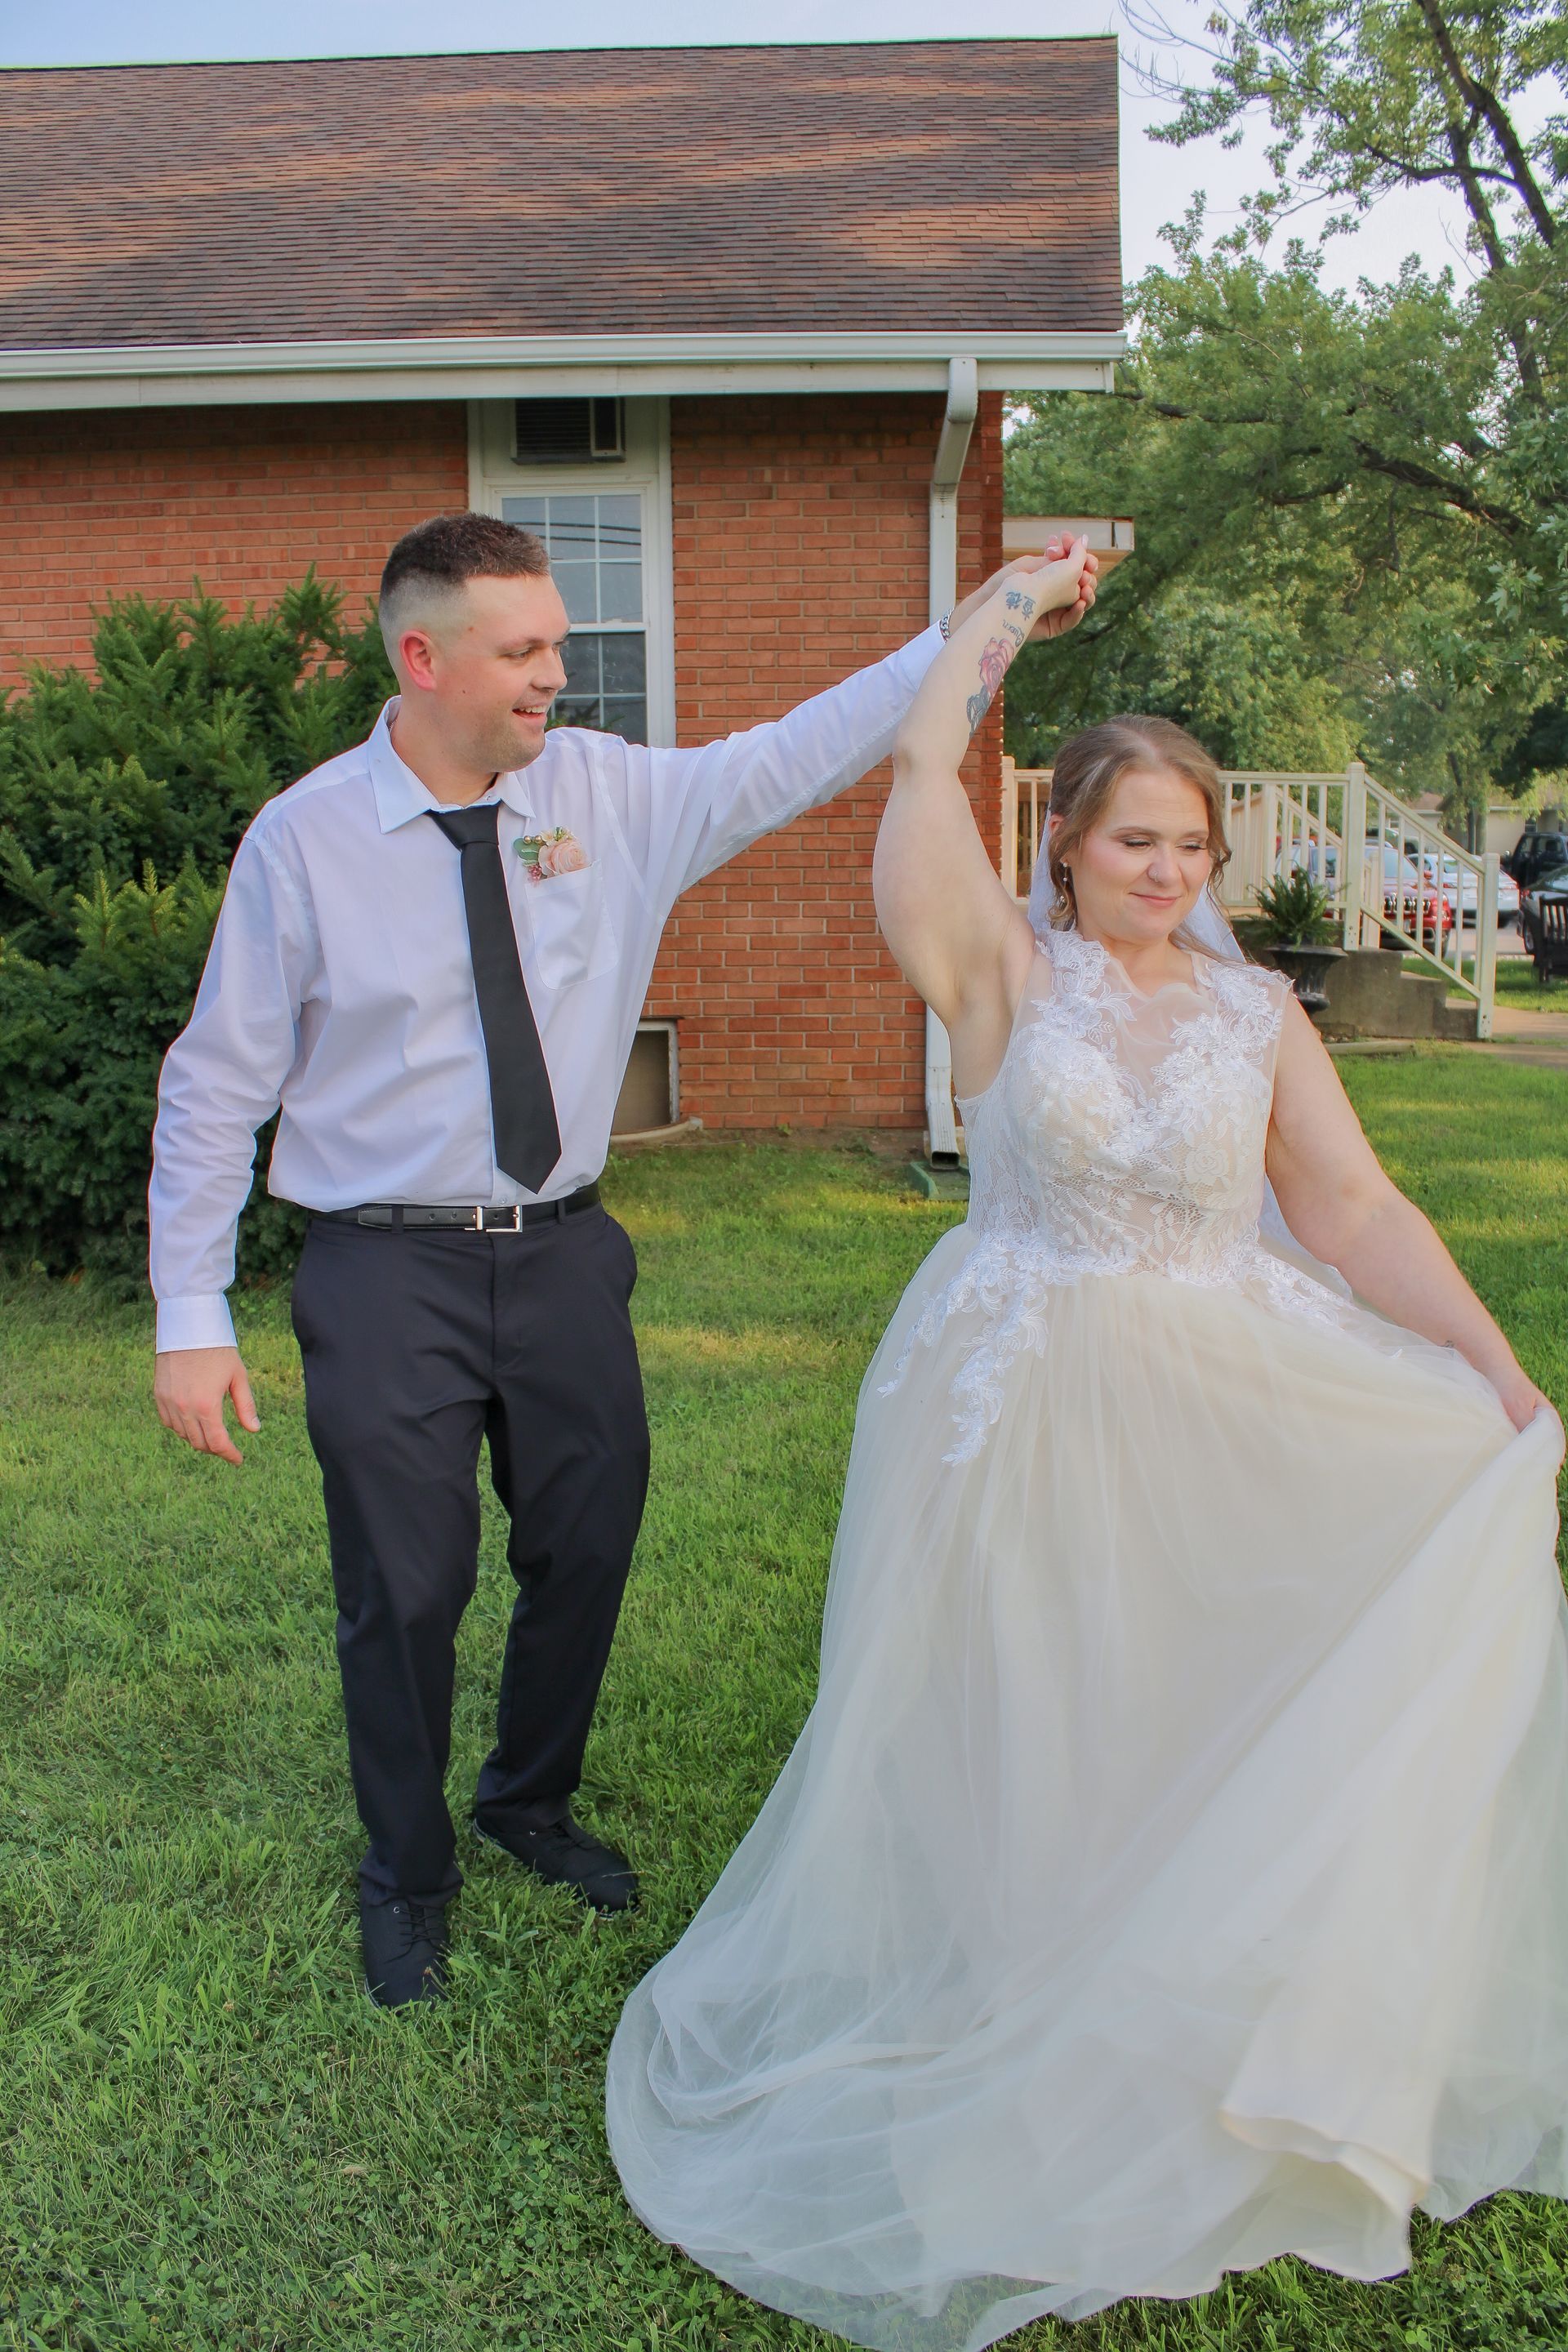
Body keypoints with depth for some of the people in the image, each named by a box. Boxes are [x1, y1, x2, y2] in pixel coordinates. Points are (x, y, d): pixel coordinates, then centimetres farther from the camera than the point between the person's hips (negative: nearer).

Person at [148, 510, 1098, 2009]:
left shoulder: (607, 794, -1)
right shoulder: (303, 841, -9)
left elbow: (792, 758, 0)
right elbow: (218, 1086, -5)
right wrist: (190, 1318, -7)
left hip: (564, 1252, 4)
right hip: (387, 1275, -3)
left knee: (589, 1551, 15)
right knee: (406, 1592, 7)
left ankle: (531, 1803, 44)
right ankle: (406, 1879, 34)